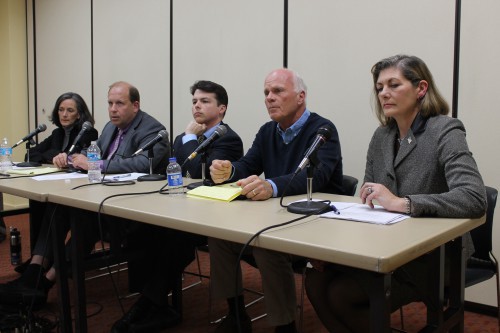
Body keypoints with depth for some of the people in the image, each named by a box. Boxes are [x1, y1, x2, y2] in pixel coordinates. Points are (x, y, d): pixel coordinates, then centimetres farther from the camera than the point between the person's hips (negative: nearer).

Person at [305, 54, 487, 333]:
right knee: (316, 281, -13)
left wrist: (402, 203, -35)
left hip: (433, 258, -6)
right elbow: (368, 203, 8)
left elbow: (475, 199, -29)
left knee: (340, 294, -19)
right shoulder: (382, 136, 7)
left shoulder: (445, 132, -13)